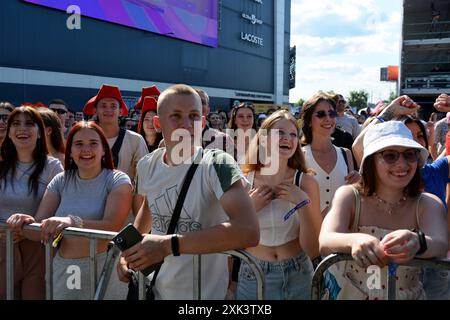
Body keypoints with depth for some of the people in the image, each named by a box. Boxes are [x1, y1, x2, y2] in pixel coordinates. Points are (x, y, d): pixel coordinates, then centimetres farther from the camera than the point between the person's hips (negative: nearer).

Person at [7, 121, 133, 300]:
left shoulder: (118, 180, -7)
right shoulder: (61, 181, 6)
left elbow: (112, 226, -23)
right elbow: (39, 232, 0)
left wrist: (73, 222, -39)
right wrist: (25, 223, -22)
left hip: (104, 271, -4)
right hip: (63, 272, 4)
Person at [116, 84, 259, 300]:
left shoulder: (217, 164, -22)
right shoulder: (147, 166, -4)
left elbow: (248, 231, -36)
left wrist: (169, 244, -36)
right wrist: (130, 249, 5)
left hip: (205, 293, -5)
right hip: (155, 288, 5)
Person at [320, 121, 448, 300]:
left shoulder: (428, 204, -1)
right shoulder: (349, 196, -4)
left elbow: (441, 245, -20)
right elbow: (325, 243, -19)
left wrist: (417, 243, -42)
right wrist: (354, 240, -41)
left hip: (408, 295, 1)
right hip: (351, 295, 0)